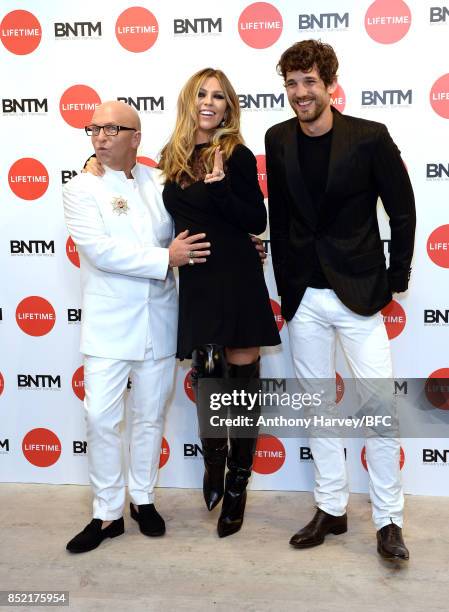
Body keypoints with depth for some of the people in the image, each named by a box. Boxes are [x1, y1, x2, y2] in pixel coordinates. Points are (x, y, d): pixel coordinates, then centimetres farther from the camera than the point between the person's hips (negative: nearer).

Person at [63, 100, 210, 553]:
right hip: (108, 324, -2)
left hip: (158, 321, 2)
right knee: (101, 418, -2)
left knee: (150, 417, 12)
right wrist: (165, 258, -18)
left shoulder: (161, 183, 5)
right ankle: (107, 513, 15)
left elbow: (189, 234, 15)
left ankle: (142, 499, 31)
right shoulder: (81, 189, -2)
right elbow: (99, 249, -16)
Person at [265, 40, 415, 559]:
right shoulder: (278, 140, 4)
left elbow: (402, 211, -1)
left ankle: (388, 521, 15)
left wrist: (395, 282, -1)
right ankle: (331, 509, 26)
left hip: (358, 295, -3)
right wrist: (285, 283, 9)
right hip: (303, 298, 4)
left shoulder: (370, 137, -7)